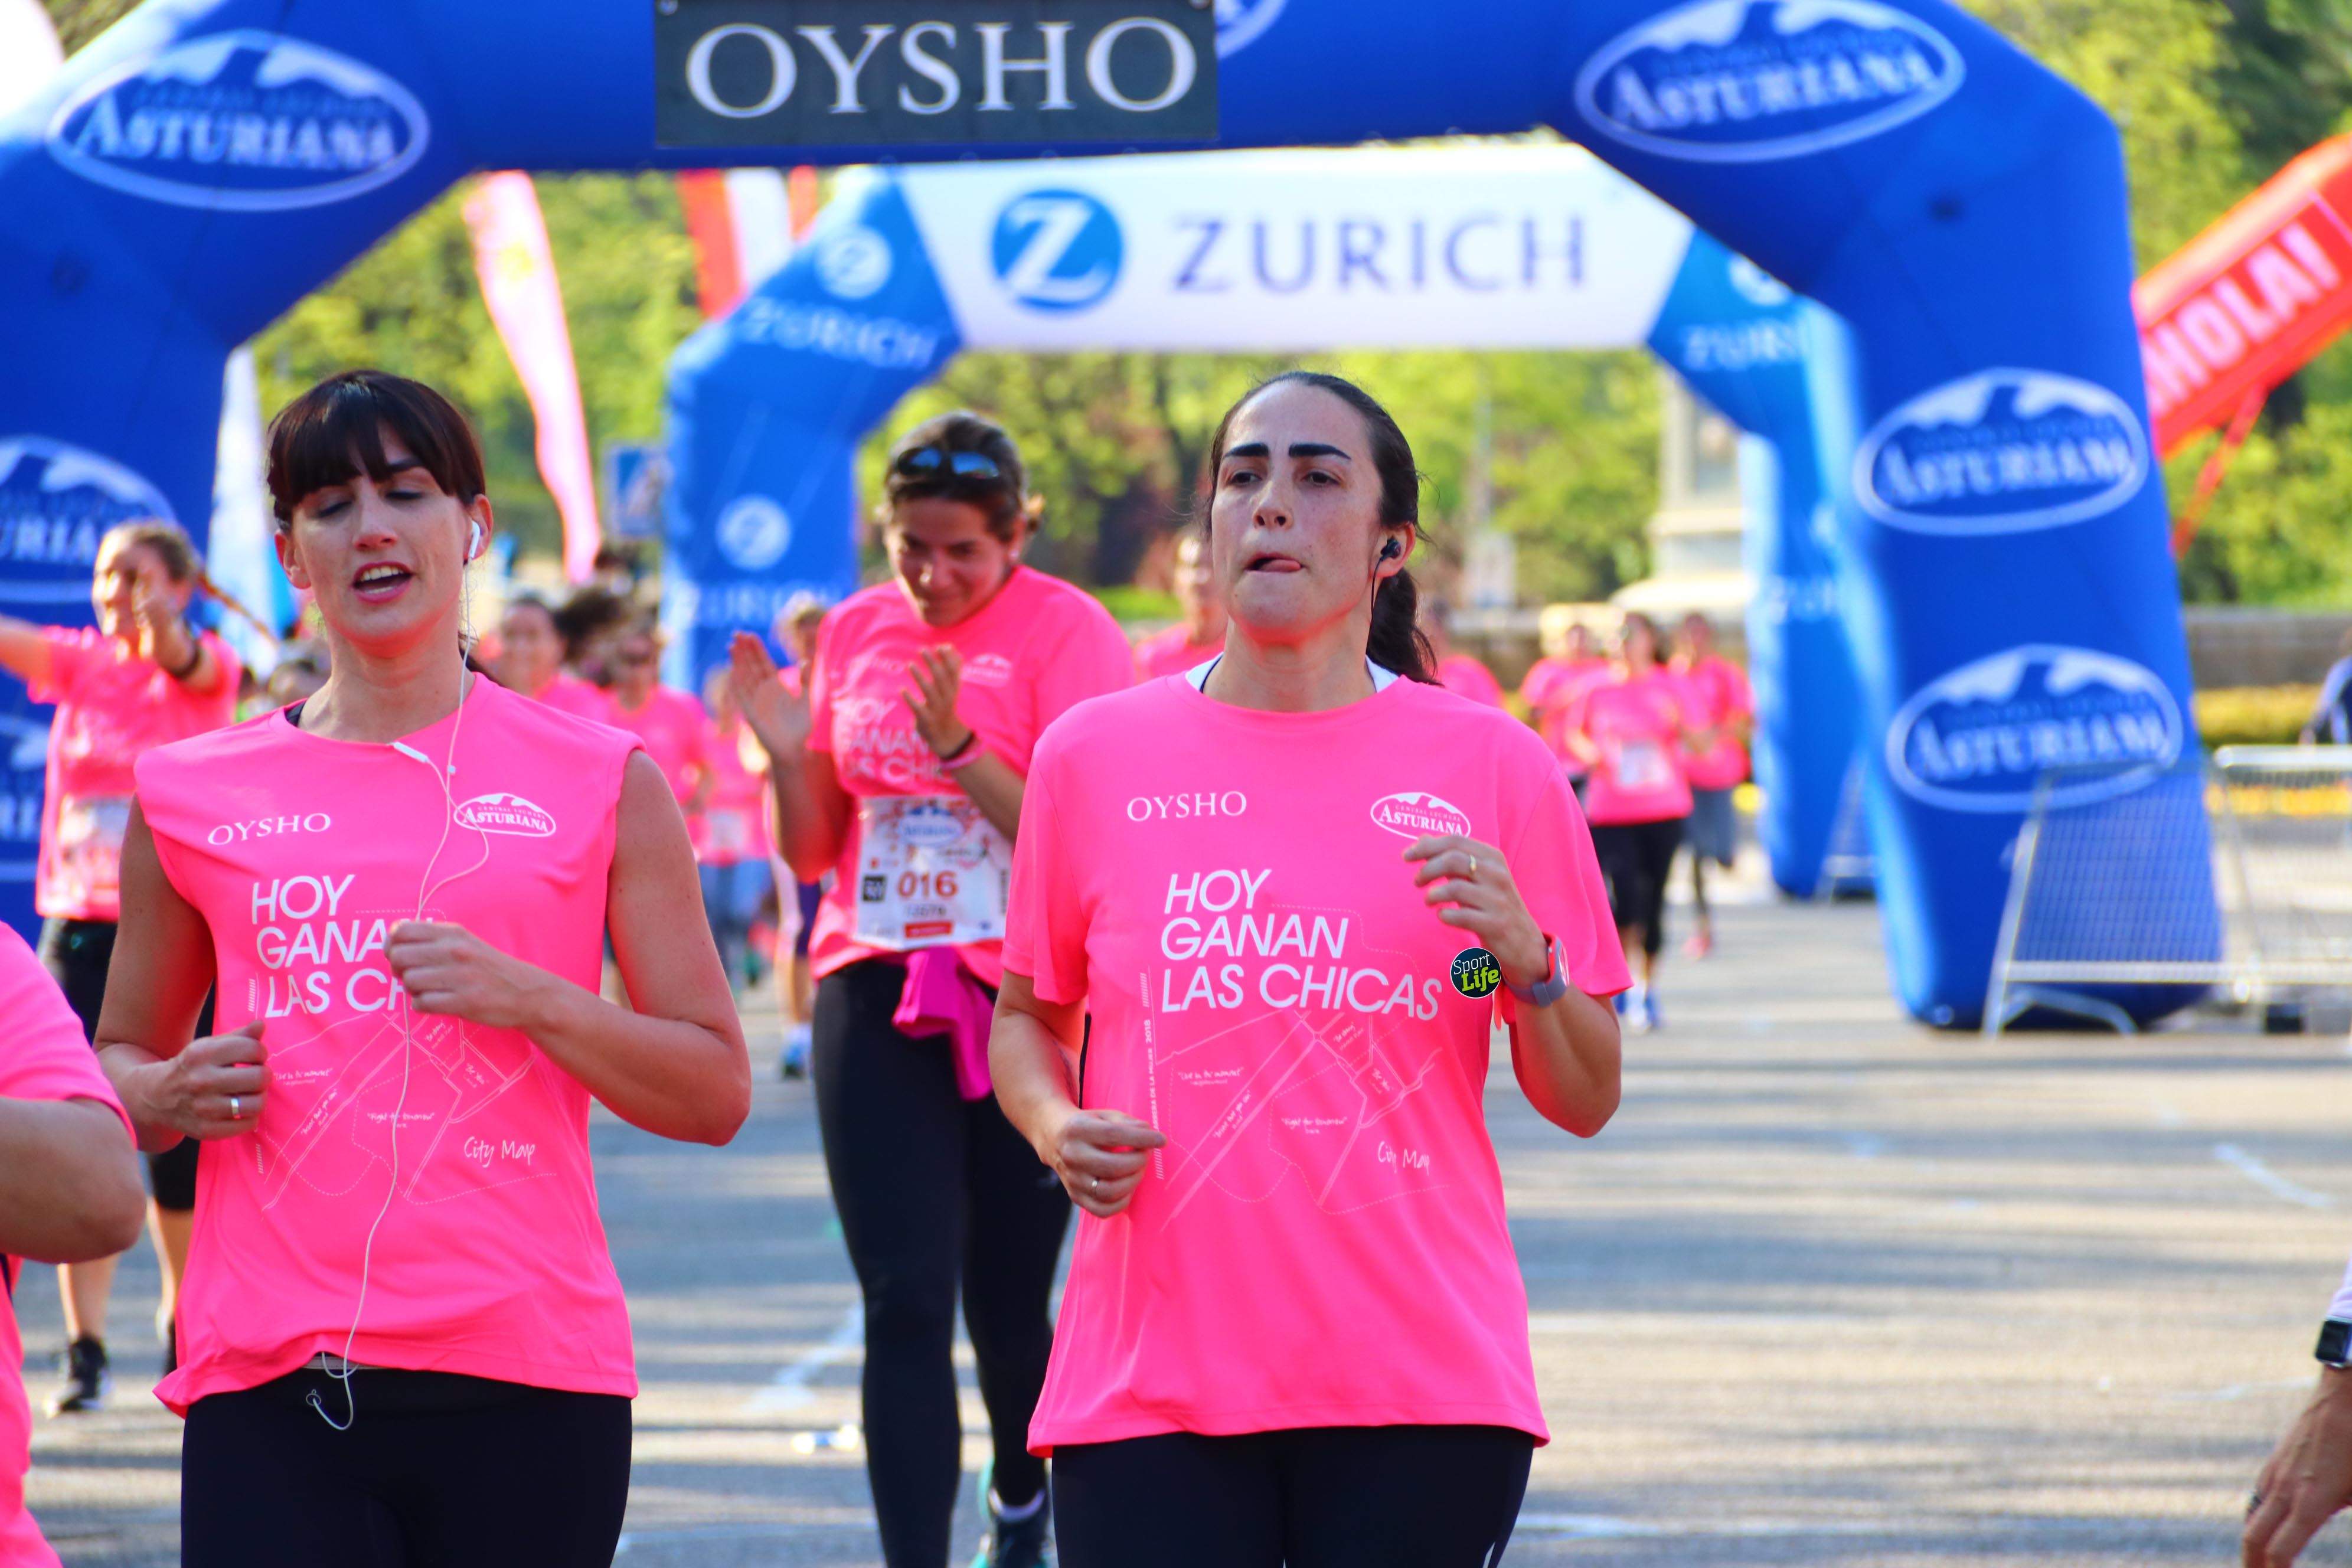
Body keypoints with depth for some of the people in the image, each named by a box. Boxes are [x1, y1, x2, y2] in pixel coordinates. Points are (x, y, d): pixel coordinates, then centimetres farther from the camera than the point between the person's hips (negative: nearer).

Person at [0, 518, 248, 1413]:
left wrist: (162, 622, -49)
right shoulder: (77, 662, 5)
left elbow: (184, 660, -26)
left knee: (181, 1140, 5)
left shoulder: (209, 670, -3)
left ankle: (186, 1326, 25)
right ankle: (84, 1349, -3)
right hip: (79, 928, 2)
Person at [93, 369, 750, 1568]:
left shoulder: (599, 784, 7)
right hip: (268, 1385, 0)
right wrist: (176, 1093, -2)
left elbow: (716, 1093, 6)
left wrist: (530, 1000, -9)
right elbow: (118, 1065, 21)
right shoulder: (194, 796, 10)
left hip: (525, 1379, 0)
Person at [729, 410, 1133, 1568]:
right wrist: (788, 757, -6)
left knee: (1006, 1299, 7)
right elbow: (813, 852, 13)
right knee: (903, 1305, -7)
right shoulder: (853, 633, 7)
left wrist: (960, 747, -25)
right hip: (876, 996, 3)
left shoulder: (1066, 632, -6)